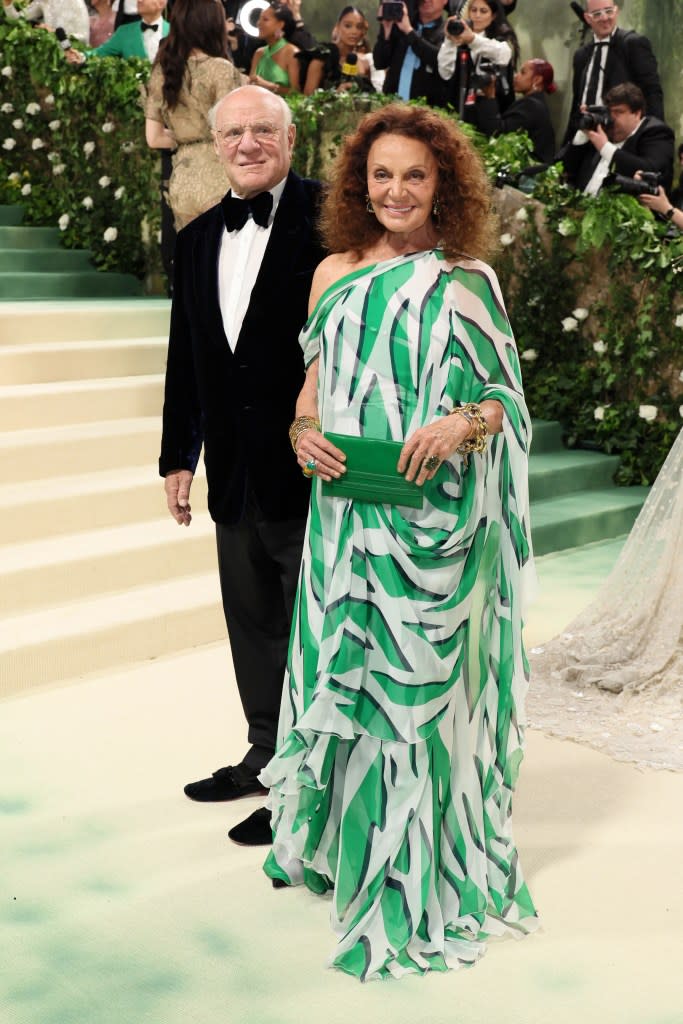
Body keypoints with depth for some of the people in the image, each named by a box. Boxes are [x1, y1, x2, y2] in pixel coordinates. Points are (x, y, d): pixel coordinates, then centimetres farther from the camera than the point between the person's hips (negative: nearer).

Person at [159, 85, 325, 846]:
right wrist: (178, 456, 15)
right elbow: (185, 357, 15)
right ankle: (268, 754, 36)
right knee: (251, 621, 18)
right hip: (237, 472, 7)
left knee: (308, 627, 5)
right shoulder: (197, 239, 12)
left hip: (309, 469, -7)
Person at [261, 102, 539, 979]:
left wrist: (461, 423, -19)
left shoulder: (465, 281, 0)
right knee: (345, 670, 10)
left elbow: (504, 397, 2)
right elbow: (311, 392, 14)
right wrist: (304, 435, -7)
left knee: (420, 677, 2)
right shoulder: (334, 273, 9)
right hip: (347, 515, 3)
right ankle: (340, 836, 31)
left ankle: (421, 878, 16)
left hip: (435, 519, -3)